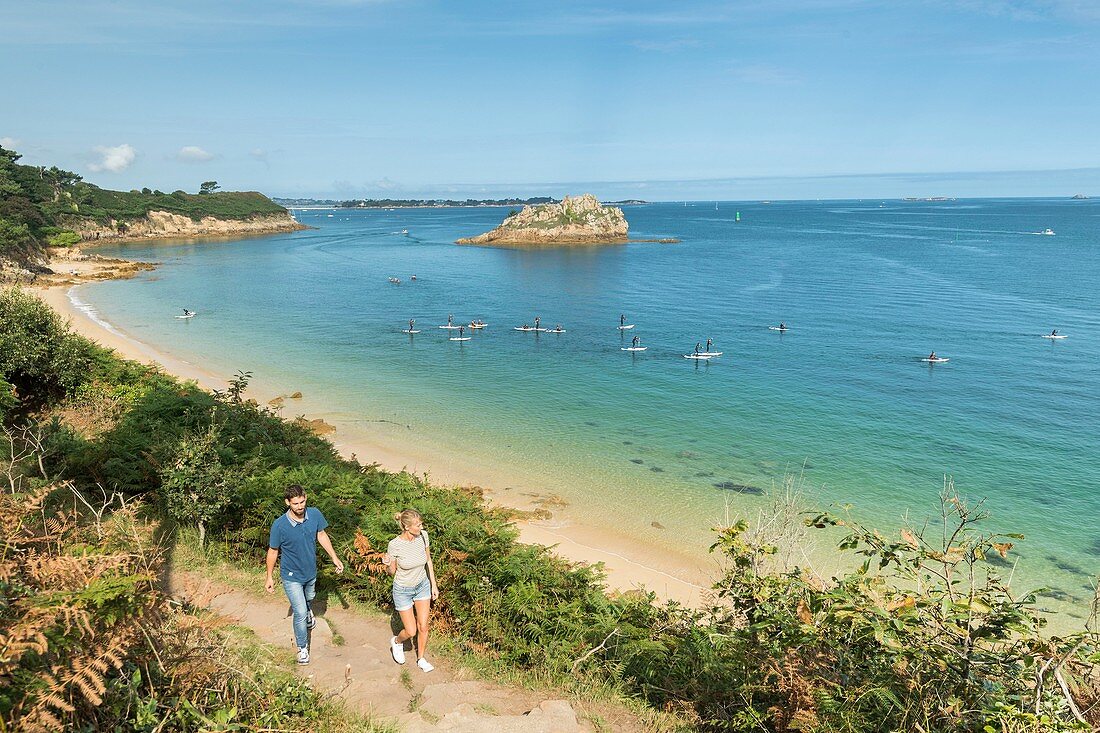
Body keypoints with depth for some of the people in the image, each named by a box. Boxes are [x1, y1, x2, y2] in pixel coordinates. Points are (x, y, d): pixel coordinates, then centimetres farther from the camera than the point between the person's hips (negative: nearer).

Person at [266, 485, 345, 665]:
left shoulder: (315, 514, -20)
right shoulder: (279, 525, -29)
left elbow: (321, 535, -1)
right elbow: (273, 551, -13)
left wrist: (334, 557, 0)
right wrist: (269, 577, -4)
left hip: (311, 571, 4)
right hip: (291, 576, -4)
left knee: (308, 598, 31)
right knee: (300, 613, -3)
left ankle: (308, 613, 66)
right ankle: (303, 647, 21)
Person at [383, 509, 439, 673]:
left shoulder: (423, 536, -17)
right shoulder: (395, 545, -27)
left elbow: (428, 561, 0)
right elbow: (392, 572, -10)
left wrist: (434, 585, 4)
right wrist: (388, 565, -33)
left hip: (422, 586, 3)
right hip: (403, 590, -3)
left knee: (423, 627, 10)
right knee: (411, 631, 4)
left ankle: (421, 659, 33)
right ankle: (397, 642, 38)